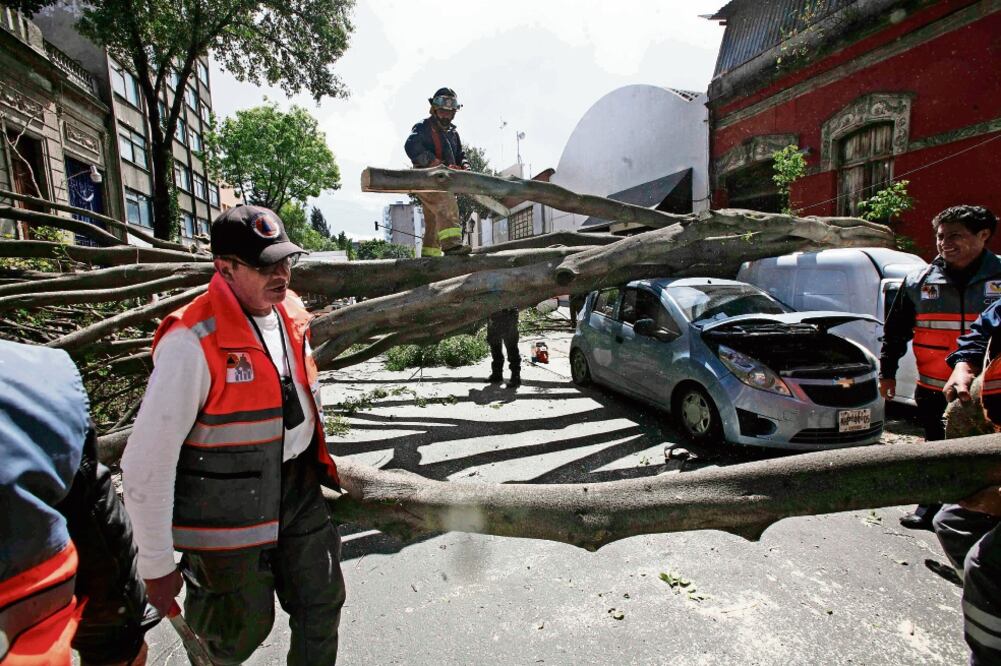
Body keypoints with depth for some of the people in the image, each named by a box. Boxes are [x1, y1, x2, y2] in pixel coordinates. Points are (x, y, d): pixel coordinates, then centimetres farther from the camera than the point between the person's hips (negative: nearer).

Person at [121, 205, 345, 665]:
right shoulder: (193, 342, -24)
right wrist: (157, 568, -12)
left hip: (298, 490, 6)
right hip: (229, 514, -5)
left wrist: (318, 464, 19)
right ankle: (197, 601, 49)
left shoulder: (290, 314, -3)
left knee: (322, 605, 18)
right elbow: (146, 465, -20)